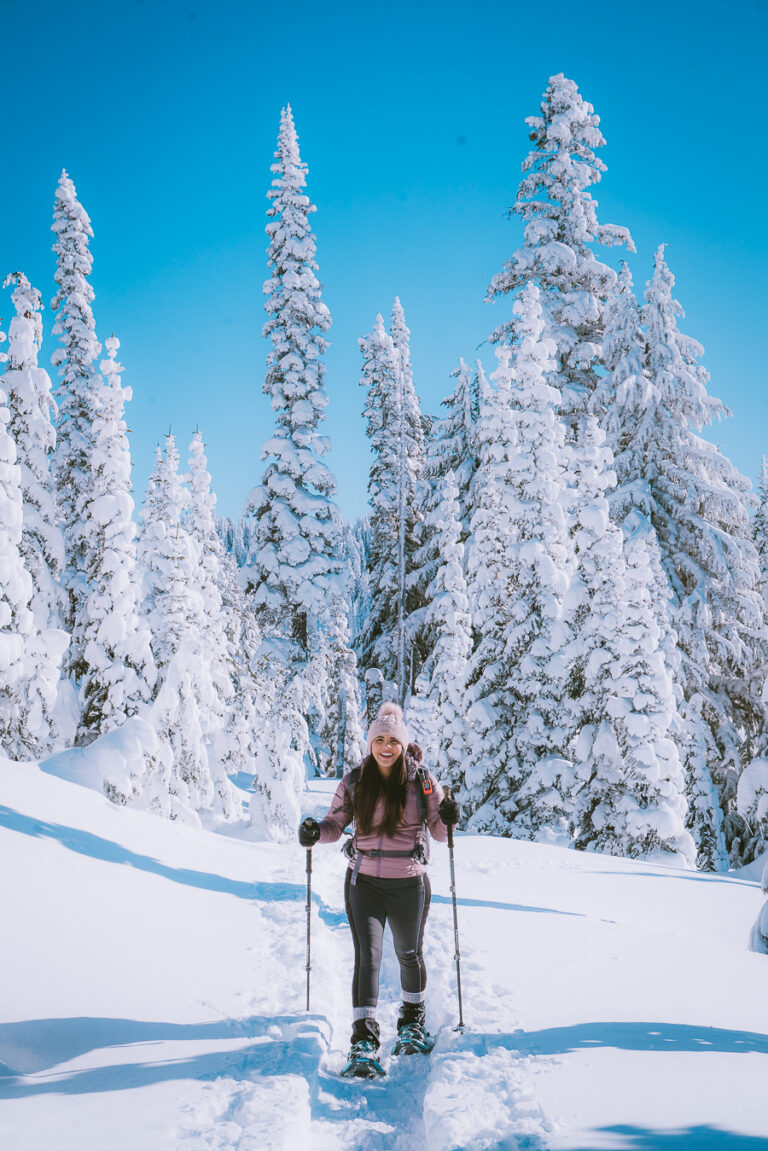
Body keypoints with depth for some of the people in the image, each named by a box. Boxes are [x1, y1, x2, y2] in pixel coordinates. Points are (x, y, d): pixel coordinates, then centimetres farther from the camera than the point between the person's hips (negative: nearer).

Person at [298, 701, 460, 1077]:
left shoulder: (422, 780, -3)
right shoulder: (353, 783, 0)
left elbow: (439, 832, 1)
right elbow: (336, 824, 7)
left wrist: (448, 820, -21)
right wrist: (316, 832, -14)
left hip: (409, 884, 0)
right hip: (364, 882, 0)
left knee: (409, 955, 17)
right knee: (367, 956, -11)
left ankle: (413, 1021, 41)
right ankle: (363, 1041, -10)